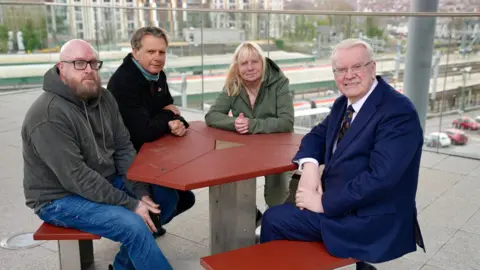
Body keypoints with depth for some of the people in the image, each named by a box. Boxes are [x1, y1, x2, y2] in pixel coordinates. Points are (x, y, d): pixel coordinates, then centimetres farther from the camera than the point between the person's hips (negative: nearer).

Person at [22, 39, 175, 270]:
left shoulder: (103, 97, 1)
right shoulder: (48, 115, -24)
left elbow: (123, 147, 2)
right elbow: (76, 177, -28)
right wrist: (130, 204, -26)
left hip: (106, 182, 8)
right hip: (61, 197, -8)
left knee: (166, 195, -1)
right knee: (134, 226, -26)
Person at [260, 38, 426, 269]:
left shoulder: (398, 111, -20)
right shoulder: (344, 103, 6)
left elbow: (380, 178, -27)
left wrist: (324, 203, -21)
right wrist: (310, 166, -9)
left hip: (372, 221, -8)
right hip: (339, 204, 8)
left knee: (274, 219, -8)